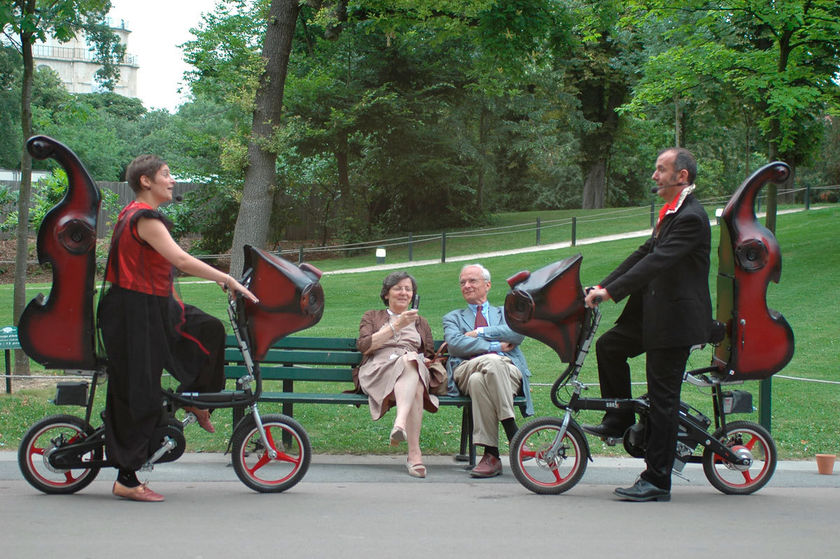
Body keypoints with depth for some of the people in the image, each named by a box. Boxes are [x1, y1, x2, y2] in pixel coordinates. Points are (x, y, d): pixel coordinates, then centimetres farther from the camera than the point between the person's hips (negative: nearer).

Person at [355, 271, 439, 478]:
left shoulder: (421, 323, 35)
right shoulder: (372, 317, 26)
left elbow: (430, 358, 28)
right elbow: (364, 345, 6)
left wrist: (422, 360, 2)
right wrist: (396, 325, -2)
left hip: (415, 371, 2)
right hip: (378, 369, -2)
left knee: (411, 361, -39)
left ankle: (400, 423, -63)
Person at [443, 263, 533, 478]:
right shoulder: (453, 318, 30)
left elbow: (518, 333, 5)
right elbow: (455, 344, 6)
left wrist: (480, 333, 1)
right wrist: (495, 346, -4)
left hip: (508, 373, 0)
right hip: (465, 371, 0)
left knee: (479, 380, -39)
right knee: (491, 362, -38)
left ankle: (491, 454, -39)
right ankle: (513, 434, -38)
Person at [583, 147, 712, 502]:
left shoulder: (691, 217, -18)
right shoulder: (670, 214, 14)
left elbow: (657, 262, -26)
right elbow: (645, 254, 16)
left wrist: (610, 292, -29)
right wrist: (603, 286, 9)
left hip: (676, 319, -10)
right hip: (653, 313, 10)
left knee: (662, 398, -5)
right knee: (609, 346, 13)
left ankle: (657, 481, 1)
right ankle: (619, 421, 27)